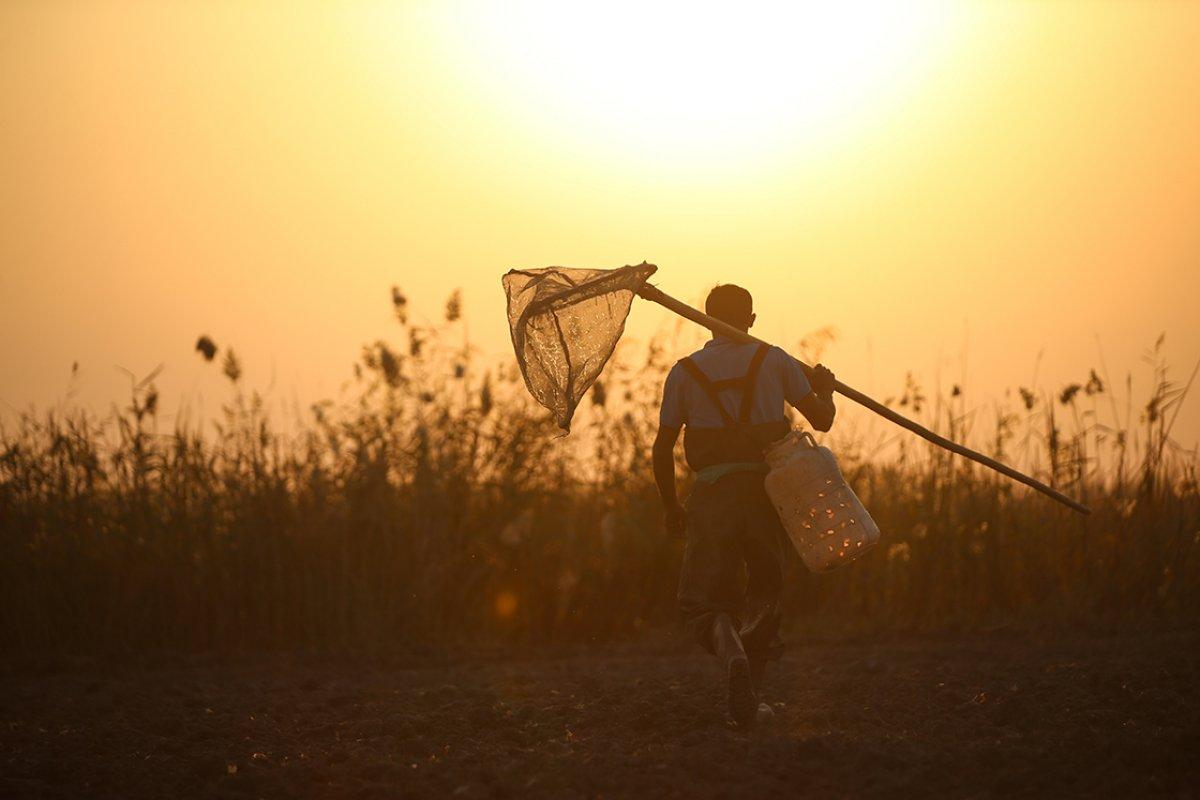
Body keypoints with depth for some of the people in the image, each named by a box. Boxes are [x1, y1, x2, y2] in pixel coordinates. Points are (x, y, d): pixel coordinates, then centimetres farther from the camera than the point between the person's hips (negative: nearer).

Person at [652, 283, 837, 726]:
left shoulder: (684, 372, 8)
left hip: (714, 493, -1)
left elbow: (662, 448, 8)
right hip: (768, 488, 1)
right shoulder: (774, 361, 7)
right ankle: (751, 694, 15)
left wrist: (670, 505, 21)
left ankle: (732, 655, -30)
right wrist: (824, 389, 30)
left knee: (702, 602, 2)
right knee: (764, 593, 20)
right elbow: (821, 419, 7)